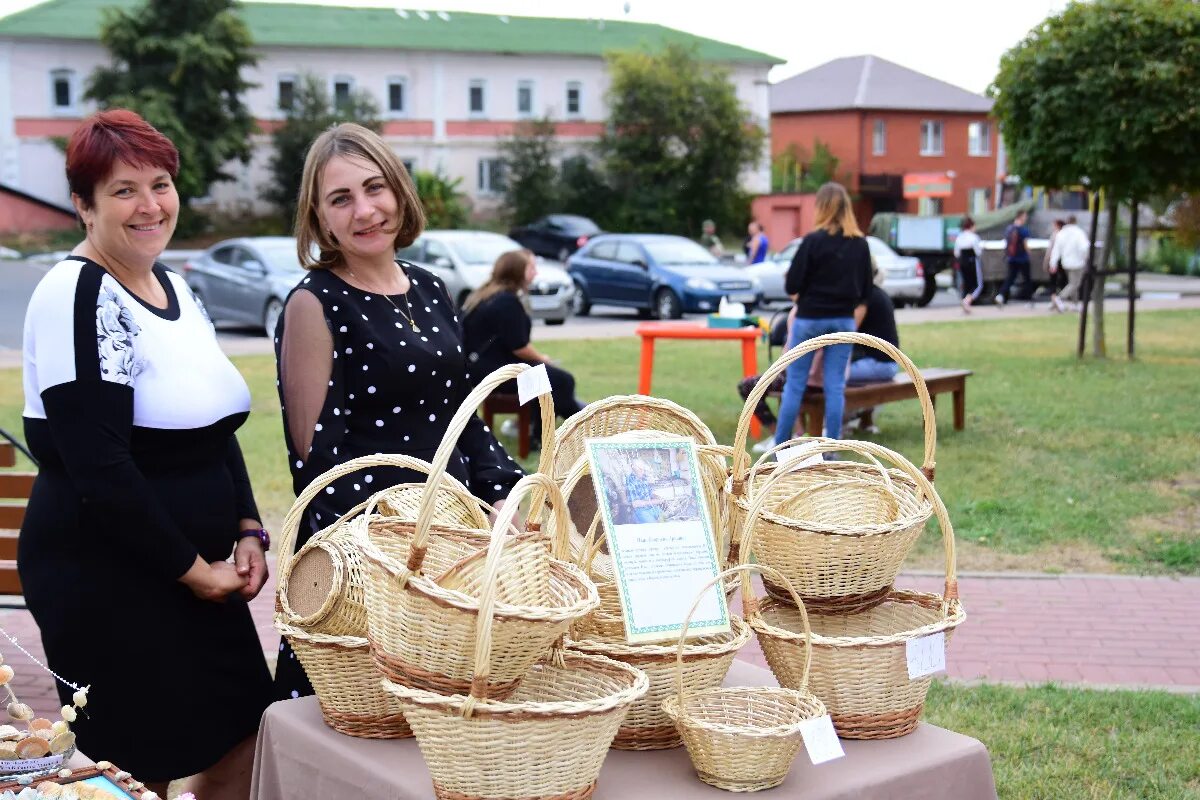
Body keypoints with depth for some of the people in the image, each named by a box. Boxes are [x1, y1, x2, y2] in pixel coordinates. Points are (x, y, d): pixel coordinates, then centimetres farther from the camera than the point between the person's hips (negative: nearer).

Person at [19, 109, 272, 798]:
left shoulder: (175, 287, 10)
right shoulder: (77, 296, -15)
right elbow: (99, 467, -21)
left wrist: (248, 532, 1)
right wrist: (191, 568, -14)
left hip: (198, 572, 8)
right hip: (105, 580, -8)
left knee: (244, 742, 11)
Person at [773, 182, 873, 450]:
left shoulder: (814, 240, -12)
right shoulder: (860, 244, 3)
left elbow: (792, 285, -12)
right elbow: (865, 290, 7)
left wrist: (801, 297, 7)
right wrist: (853, 323, 16)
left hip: (811, 318, -4)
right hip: (843, 320, 4)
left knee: (795, 384, 5)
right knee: (835, 386, 6)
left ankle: (780, 446, 10)